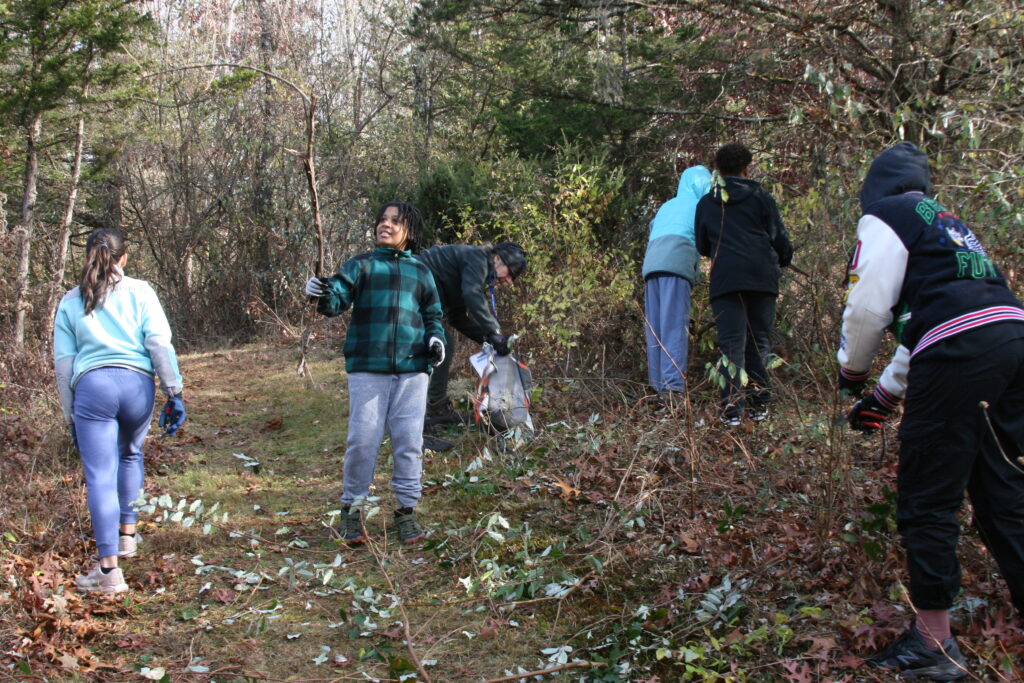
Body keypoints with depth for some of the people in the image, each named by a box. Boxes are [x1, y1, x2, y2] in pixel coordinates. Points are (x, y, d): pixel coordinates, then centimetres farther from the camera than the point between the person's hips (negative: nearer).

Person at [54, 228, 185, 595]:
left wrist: (70, 414, 15)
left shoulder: (71, 301, 13)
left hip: (91, 386, -1)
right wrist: (174, 393, 1)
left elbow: (63, 361, 11)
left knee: (100, 477, -4)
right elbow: (159, 344, -1)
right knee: (130, 455, 28)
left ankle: (108, 569, -11)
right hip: (137, 383, 1)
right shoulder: (139, 292, 9)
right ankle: (127, 533, 32)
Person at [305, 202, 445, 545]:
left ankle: (406, 509, 16)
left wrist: (436, 338, 0)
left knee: (409, 441, 4)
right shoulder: (361, 265, 8)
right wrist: (322, 294, -29)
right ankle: (352, 508, 12)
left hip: (412, 369, 2)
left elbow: (433, 315, 21)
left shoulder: (420, 272, 15)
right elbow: (338, 298, -7)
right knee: (363, 439, -3)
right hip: (367, 368, -2)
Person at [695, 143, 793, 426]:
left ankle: (732, 407, -14)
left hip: (725, 278, 0)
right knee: (760, 341, 8)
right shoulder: (761, 197, 8)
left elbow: (702, 247, 21)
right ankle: (759, 404, 6)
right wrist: (784, 259, 29)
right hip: (762, 276, 0)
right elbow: (779, 238, 8)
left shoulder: (706, 203, 14)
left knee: (731, 343, -4)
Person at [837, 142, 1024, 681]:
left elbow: (868, 303, -3)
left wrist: (852, 369, 15)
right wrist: (887, 394, 36)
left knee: (927, 499, 0)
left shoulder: (885, 216, 7)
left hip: (958, 352, -8)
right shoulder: (947, 221, 33)